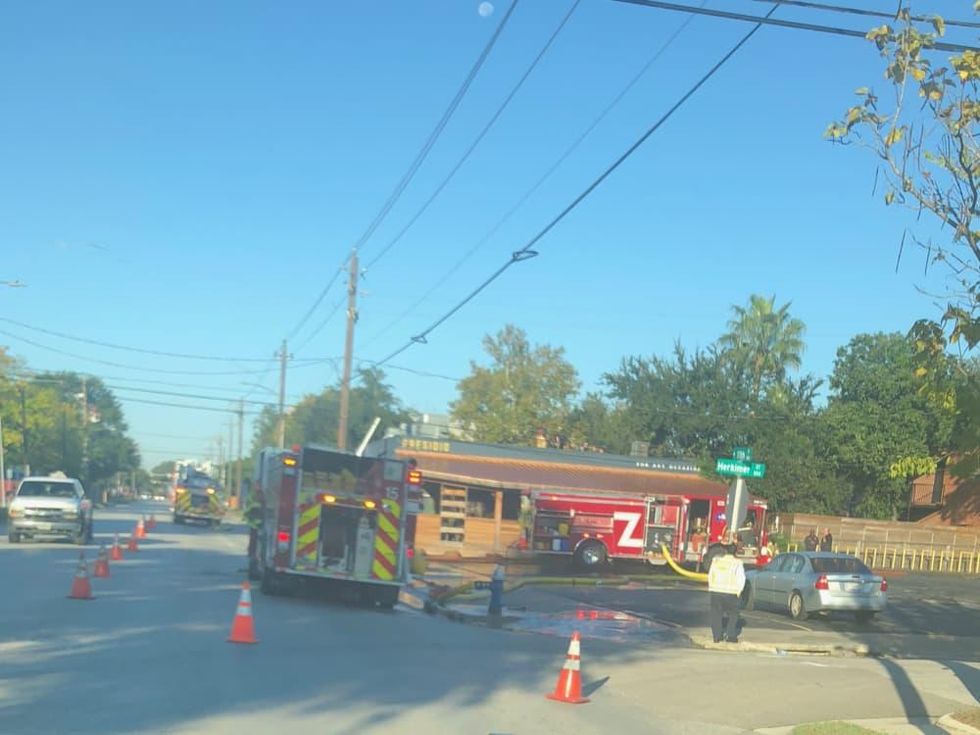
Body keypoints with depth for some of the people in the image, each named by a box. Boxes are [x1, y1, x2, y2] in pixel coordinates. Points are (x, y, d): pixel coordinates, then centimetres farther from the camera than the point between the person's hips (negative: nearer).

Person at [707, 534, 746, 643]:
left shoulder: (716, 560, 0)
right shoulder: (737, 563, -8)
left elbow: (710, 576, 5)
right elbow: (741, 580, -8)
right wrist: (738, 592, 4)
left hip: (715, 591, 2)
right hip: (730, 593, -2)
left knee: (716, 614, 11)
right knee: (733, 614, 15)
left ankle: (717, 636, 9)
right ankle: (730, 635, 8)